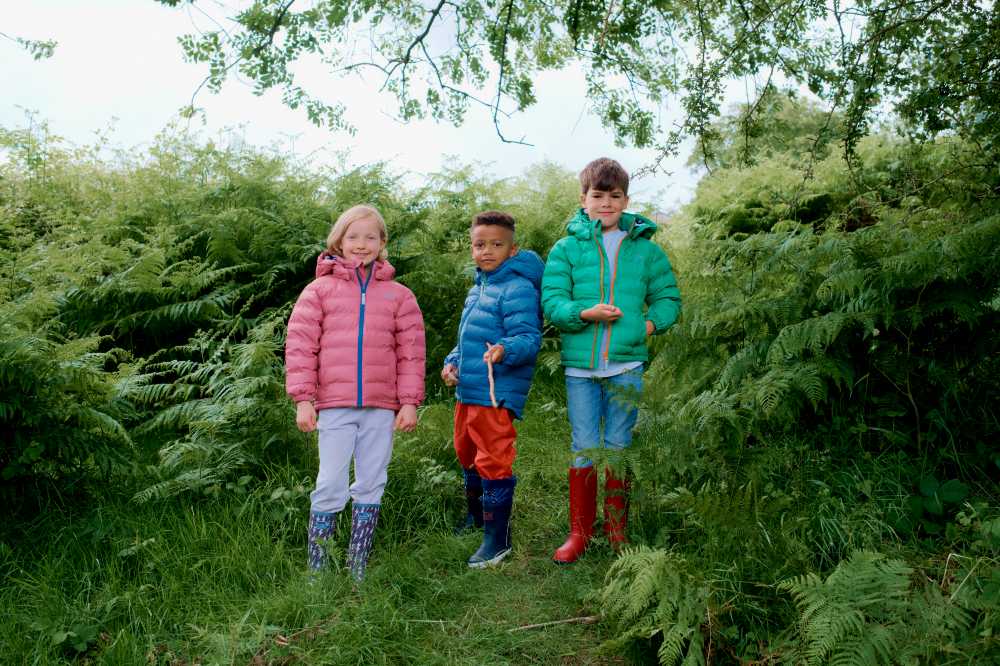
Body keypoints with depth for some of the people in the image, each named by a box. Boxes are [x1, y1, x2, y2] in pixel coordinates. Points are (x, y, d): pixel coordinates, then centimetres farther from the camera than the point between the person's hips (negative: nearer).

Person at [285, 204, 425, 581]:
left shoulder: (398, 295, 8)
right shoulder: (319, 290, 4)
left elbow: (411, 351, 7)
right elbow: (300, 345, 1)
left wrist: (409, 401, 1)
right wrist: (303, 399, -6)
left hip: (381, 407, 2)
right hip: (335, 405, -2)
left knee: (371, 487, 9)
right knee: (331, 487, 1)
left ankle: (358, 570, 21)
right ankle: (316, 569, 14)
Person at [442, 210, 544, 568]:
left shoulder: (518, 289, -14)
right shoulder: (477, 289, 15)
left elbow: (529, 338, -22)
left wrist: (505, 350, -41)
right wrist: (452, 362, 9)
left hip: (496, 395, -10)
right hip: (467, 391, 10)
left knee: (494, 464, -3)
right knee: (467, 454, 24)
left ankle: (497, 540, 11)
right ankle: (476, 516, 46)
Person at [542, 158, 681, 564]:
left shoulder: (645, 249, 9)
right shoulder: (566, 248, 4)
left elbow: (669, 297, 13)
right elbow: (552, 301, -4)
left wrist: (652, 323, -6)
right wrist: (585, 313, -21)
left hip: (627, 364, 1)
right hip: (580, 364, -1)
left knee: (618, 448, 9)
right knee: (583, 448, 6)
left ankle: (617, 530, 25)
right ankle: (579, 532, 19)